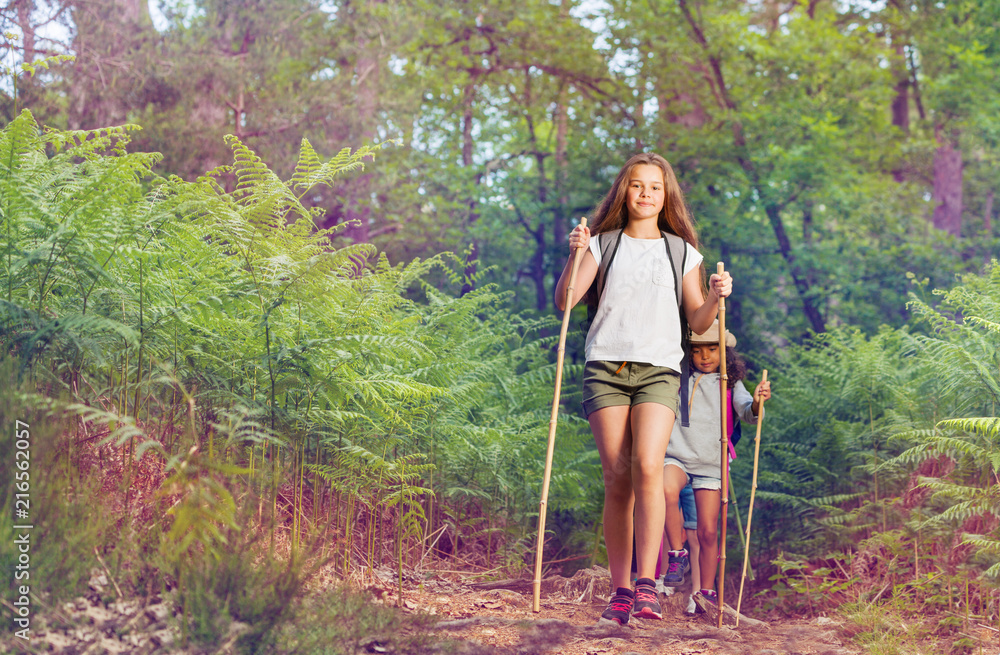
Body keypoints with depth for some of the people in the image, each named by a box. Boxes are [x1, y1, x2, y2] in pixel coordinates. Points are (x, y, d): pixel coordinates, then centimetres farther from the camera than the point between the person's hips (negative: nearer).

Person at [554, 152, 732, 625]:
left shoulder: (682, 252, 15)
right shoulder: (603, 245, 13)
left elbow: (697, 323, 14)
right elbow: (565, 302, 2)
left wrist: (715, 298, -6)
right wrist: (575, 257, -12)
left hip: (659, 369, 0)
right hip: (606, 367, 0)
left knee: (647, 468, -20)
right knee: (617, 478, -4)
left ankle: (646, 584, -18)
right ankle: (620, 591, 2)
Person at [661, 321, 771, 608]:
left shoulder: (731, 384, 9)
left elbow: (746, 412, -8)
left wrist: (756, 402, -31)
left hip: (711, 465, 1)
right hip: (677, 457, 0)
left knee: (708, 532, 0)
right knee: (667, 490, -33)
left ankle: (707, 592, 15)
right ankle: (677, 554, -16)